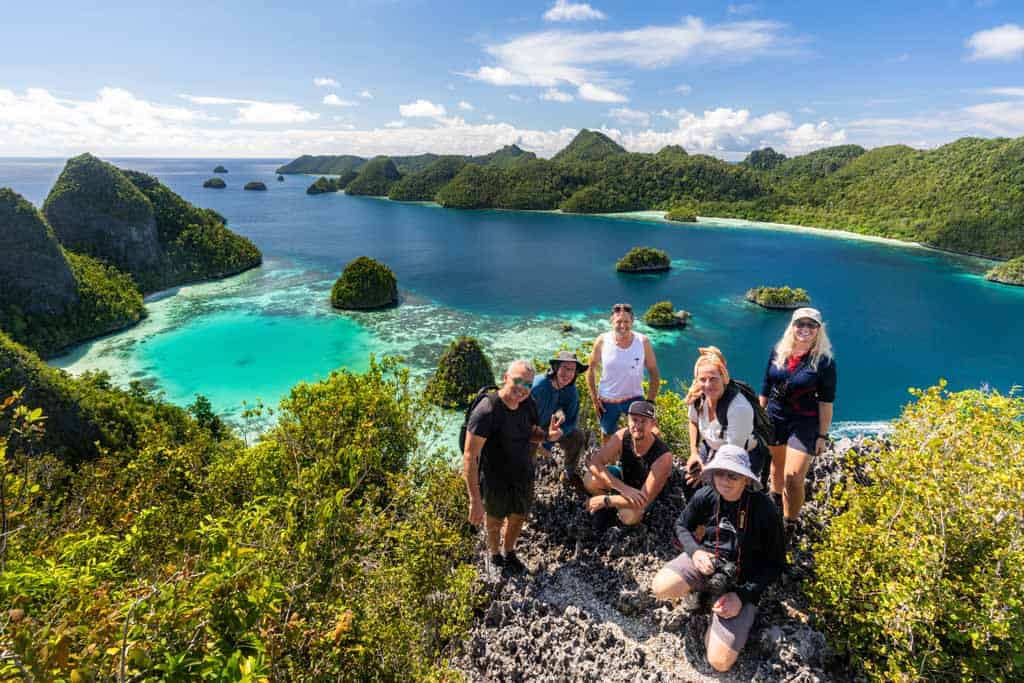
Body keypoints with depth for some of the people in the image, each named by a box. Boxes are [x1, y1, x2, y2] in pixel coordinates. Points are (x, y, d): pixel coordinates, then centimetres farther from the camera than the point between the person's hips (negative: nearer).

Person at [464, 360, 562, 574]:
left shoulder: (528, 404, -12)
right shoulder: (486, 412, -33)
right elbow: (469, 457, -31)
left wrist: (548, 435, -15)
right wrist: (475, 500, -34)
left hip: (524, 477, 6)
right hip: (496, 483, -5)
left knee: (518, 518, 27)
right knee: (495, 522, 22)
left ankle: (509, 552, 58)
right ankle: (495, 554, 55)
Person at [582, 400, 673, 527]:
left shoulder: (663, 456, -36)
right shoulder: (622, 436, -26)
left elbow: (644, 501, -34)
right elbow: (594, 464, -28)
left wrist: (606, 500, -32)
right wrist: (624, 488, -39)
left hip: (642, 492, -2)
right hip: (622, 476, 3)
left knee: (629, 516, -33)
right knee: (590, 480, -26)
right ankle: (609, 507, 4)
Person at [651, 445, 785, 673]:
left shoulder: (764, 509, -21)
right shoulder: (705, 496, -12)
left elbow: (776, 564, -10)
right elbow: (681, 525, 7)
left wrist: (743, 595, -18)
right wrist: (695, 551, -14)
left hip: (741, 581, -2)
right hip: (707, 559, 3)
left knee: (720, 662, -13)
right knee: (660, 587, -27)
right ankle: (699, 588, 7)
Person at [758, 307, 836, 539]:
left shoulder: (824, 361, -11)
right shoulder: (778, 351, -1)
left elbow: (826, 402, -9)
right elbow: (766, 386, 9)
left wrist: (822, 435, -9)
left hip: (805, 424, -4)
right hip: (774, 419, 4)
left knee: (793, 477, -10)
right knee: (777, 465, 22)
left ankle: (789, 526, 12)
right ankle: (775, 497, 52)